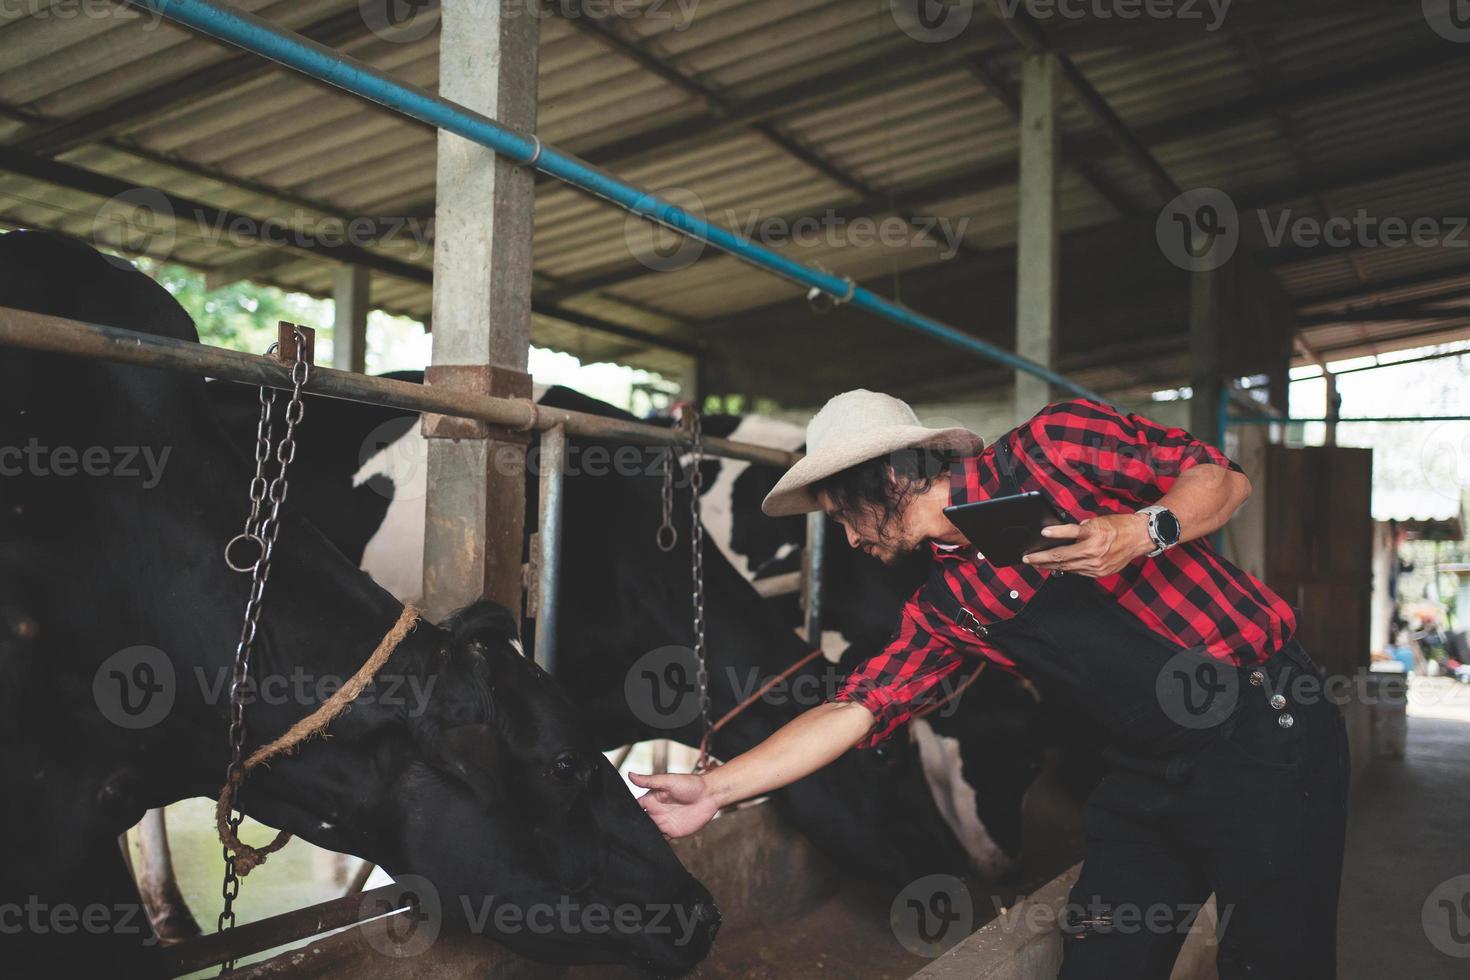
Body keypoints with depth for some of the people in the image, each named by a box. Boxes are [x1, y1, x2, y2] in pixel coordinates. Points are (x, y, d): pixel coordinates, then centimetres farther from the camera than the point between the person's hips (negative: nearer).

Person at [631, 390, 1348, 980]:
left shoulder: (1057, 445, -10)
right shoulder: (945, 607, 5)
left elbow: (1225, 478, -4)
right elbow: (855, 710, 2)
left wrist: (1143, 530, -24)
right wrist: (714, 789, -3)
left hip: (1265, 734, -5)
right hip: (1145, 773, 5)